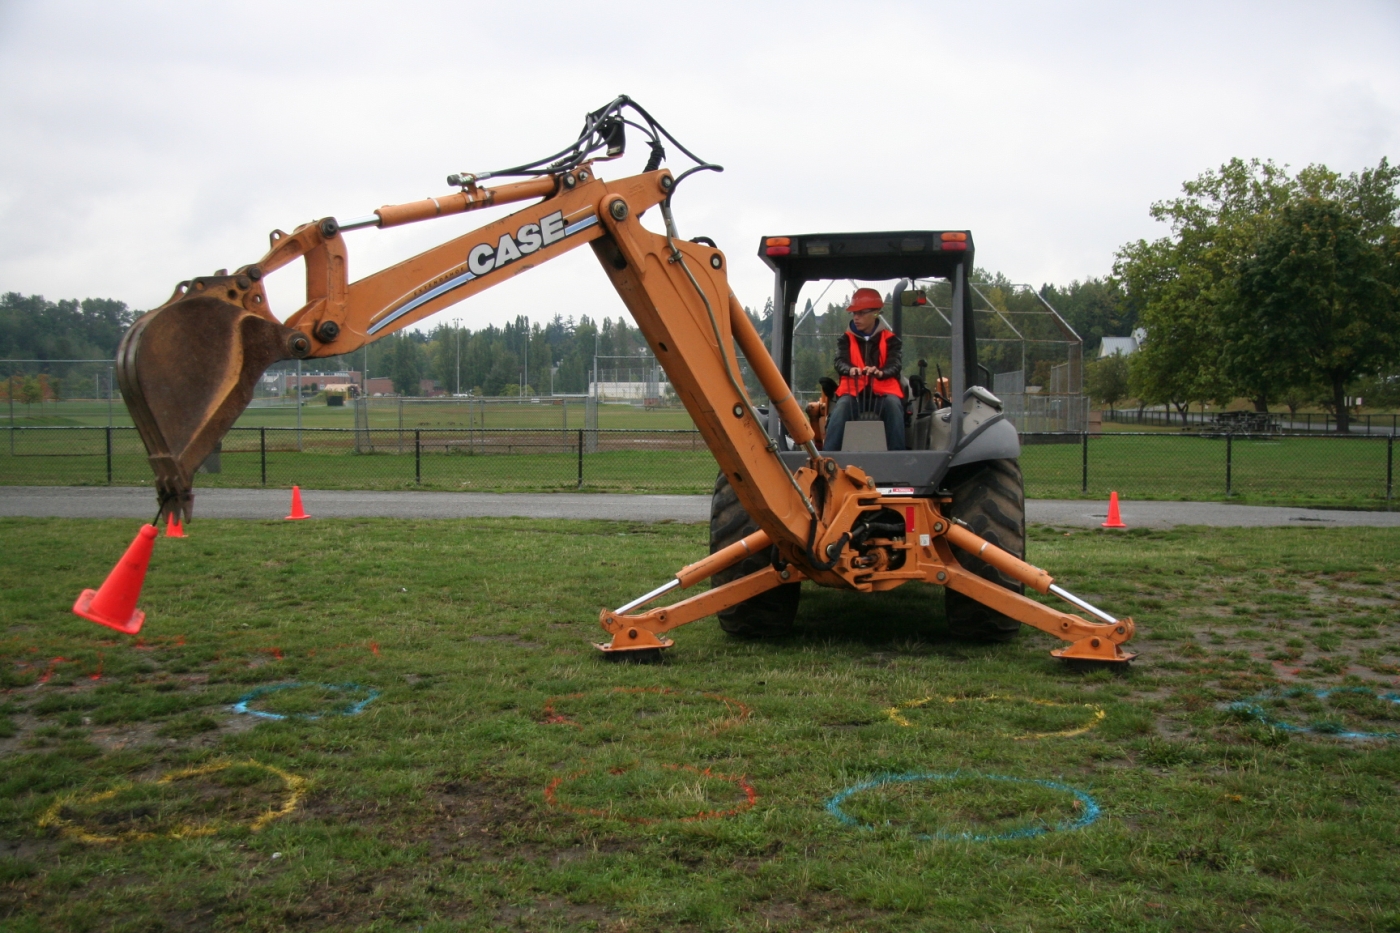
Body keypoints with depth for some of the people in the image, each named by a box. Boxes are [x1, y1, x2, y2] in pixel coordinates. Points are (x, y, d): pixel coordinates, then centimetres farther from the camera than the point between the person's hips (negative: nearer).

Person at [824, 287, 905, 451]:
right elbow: (840, 361, -5)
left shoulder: (889, 339, 9)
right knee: (842, 406, -32)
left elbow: (895, 363, -7)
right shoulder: (846, 339, 12)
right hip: (853, 390, 0)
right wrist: (850, 369, -32)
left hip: (883, 391, 0)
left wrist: (880, 372, -33)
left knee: (893, 404, -33)